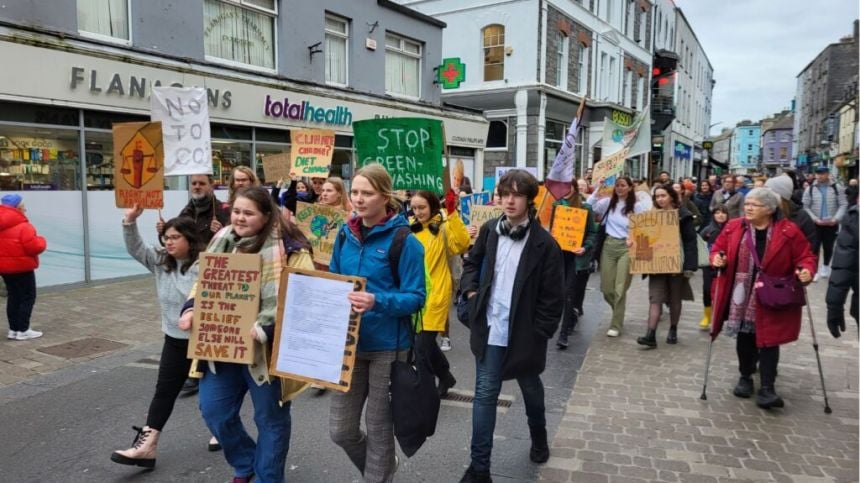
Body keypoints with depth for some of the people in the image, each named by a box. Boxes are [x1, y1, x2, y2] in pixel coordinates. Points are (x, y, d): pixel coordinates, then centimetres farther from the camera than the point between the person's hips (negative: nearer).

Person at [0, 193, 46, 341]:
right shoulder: (22, 226, -19)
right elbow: (33, 247, -24)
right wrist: (41, 241, -5)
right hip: (21, 266, -8)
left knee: (13, 297, 15)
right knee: (28, 297, 1)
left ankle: (13, 329, 17)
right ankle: (23, 330, 2)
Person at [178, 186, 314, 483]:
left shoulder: (288, 249, -15)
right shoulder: (223, 242, 8)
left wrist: (264, 328, -31)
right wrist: (191, 309, -3)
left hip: (266, 349, -6)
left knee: (270, 418, 10)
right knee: (214, 410, 13)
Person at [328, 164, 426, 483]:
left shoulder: (404, 241, -13)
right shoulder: (345, 235, 4)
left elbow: (416, 297, -14)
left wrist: (377, 302, -30)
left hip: (387, 346, -5)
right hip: (348, 343, 5)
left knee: (379, 427, 10)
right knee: (340, 430, 11)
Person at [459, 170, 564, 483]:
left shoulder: (544, 243, -12)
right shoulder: (489, 230, 0)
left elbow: (552, 296, -10)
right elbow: (472, 262, 17)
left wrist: (539, 334, -11)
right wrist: (471, 291, 3)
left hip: (524, 333, -2)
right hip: (490, 329, 2)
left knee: (531, 389, 21)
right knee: (485, 395, 2)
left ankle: (538, 437, 50)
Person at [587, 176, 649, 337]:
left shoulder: (637, 206, 0)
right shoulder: (608, 202, 7)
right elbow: (589, 207, -3)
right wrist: (598, 188, -5)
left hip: (626, 247, -3)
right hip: (609, 245, 3)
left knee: (620, 289, -3)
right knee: (606, 288, 6)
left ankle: (616, 325, 7)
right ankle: (619, 312, 34)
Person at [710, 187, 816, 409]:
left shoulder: (789, 231, -5)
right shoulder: (733, 227, 1)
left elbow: (805, 257, -1)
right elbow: (718, 249, 10)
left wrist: (806, 271, -21)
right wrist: (717, 258, -12)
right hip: (741, 297, 3)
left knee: (768, 340, -3)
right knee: (744, 337, 13)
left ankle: (767, 388, 3)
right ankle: (745, 378, 31)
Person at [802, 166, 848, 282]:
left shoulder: (837, 188, -1)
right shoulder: (810, 189, -3)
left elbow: (843, 205, -2)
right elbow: (805, 207, -3)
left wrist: (836, 219, -15)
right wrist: (815, 219, -14)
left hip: (832, 224, 1)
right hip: (815, 224, -1)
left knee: (828, 247, 13)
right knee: (814, 247, 0)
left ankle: (825, 267, 33)